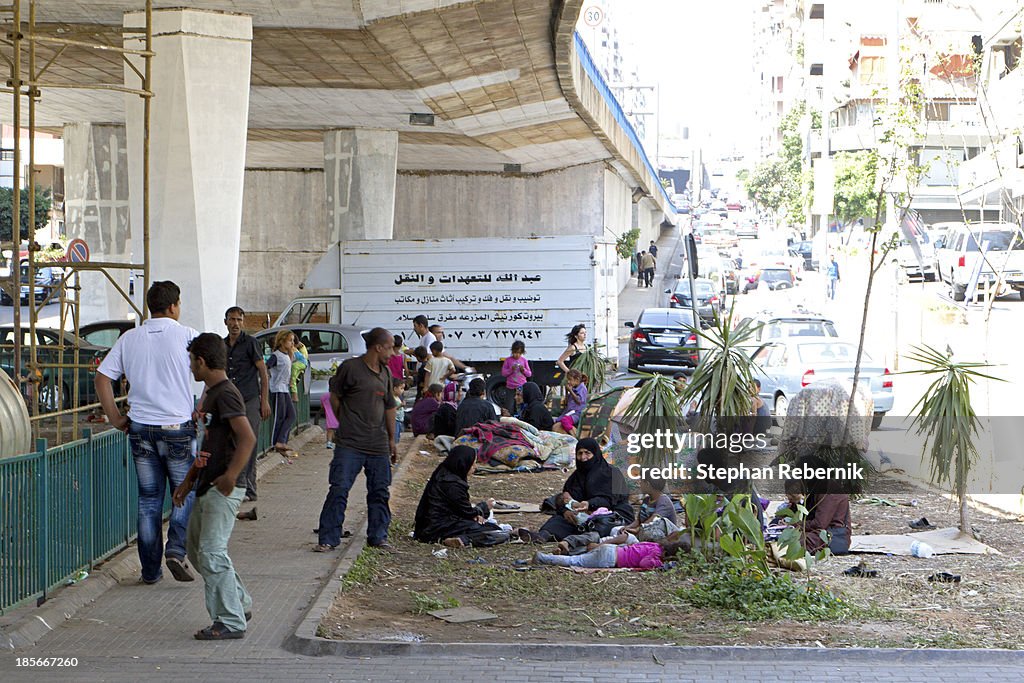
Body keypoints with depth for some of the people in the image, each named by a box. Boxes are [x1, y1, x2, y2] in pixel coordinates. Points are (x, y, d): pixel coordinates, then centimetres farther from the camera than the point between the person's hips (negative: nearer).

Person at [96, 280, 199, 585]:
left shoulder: (129, 338, 5)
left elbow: (102, 377, 3)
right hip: (177, 427, -3)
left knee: (148, 499, 10)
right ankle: (176, 549, -8)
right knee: (186, 493, 11)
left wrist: (115, 417, 8)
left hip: (140, 429, 3)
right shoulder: (186, 335, -5)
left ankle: (150, 569, 13)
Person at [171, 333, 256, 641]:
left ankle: (230, 622, -4)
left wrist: (230, 477, -24)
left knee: (212, 552, -10)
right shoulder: (210, 393, 17)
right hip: (207, 487, 11)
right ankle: (240, 602, 25)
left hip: (224, 488, -11)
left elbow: (248, 438, -26)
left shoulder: (226, 394, -15)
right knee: (195, 548, 16)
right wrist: (189, 480, 22)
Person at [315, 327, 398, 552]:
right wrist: (347, 424, 7)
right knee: (339, 490, -8)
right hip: (349, 444, -5)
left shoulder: (385, 373, 13)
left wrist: (391, 440, 21)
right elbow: (335, 397, 5)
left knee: (380, 492, 9)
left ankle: (378, 536, 21)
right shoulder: (350, 367, -6)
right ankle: (328, 538, -3)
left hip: (378, 446, 6)